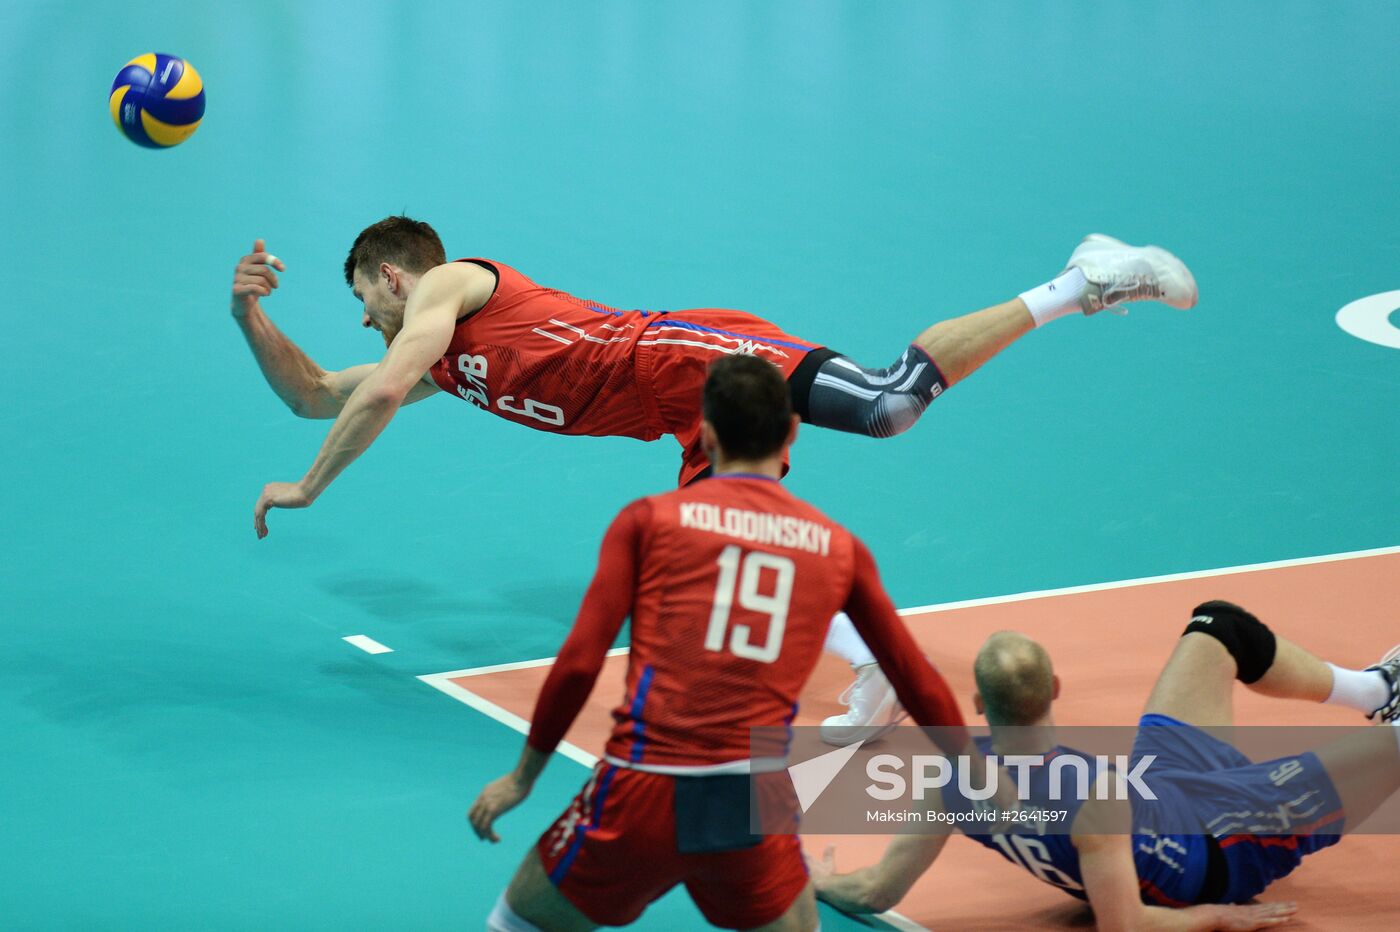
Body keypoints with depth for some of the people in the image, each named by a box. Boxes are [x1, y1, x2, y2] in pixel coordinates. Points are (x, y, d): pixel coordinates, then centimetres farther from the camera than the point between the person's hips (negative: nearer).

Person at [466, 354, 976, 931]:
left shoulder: (648, 519, 5)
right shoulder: (838, 547, 11)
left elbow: (578, 663, -1)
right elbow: (921, 688, 18)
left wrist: (523, 776, 11)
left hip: (642, 796, -1)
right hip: (753, 807, 1)